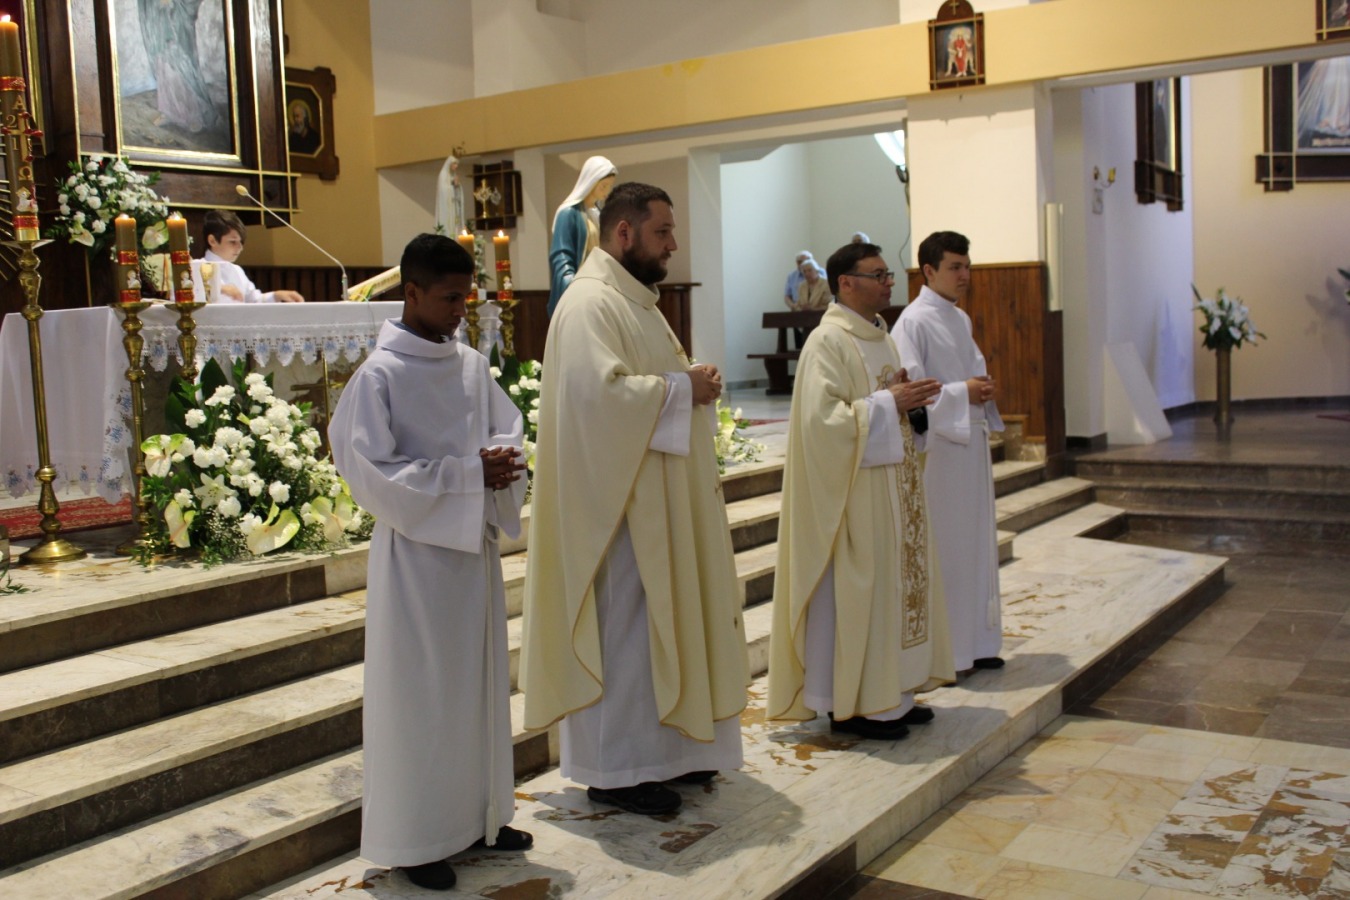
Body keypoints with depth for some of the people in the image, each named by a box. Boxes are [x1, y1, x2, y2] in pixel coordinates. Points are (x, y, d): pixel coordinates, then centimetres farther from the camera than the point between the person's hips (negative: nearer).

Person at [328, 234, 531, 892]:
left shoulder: (471, 365, 5)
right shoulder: (380, 375, -13)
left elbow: (511, 431, 11)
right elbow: (372, 471, -16)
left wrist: (499, 457, -13)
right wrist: (468, 473, -19)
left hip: (475, 542, 6)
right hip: (417, 549, -6)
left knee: (478, 678, 14)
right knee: (420, 689, 3)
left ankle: (477, 813, 29)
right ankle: (416, 837, 16)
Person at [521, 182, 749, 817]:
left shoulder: (635, 300, 17)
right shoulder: (590, 304, -16)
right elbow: (599, 390, -29)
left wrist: (692, 385, 6)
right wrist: (682, 389, -18)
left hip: (658, 496, 11)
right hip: (617, 498, -11)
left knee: (662, 618, 15)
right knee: (622, 627, -3)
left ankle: (663, 748, 27)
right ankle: (614, 770, 9)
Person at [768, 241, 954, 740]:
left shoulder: (879, 335, 15)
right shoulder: (827, 342, -14)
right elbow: (822, 418, -22)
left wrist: (910, 400, 3)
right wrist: (888, 403, -20)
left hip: (893, 485, 10)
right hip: (855, 492, -10)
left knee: (895, 581, 12)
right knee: (855, 590, -3)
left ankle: (889, 693, 22)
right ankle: (851, 705, 7)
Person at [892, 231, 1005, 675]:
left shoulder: (960, 319, 14)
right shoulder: (914, 321, -11)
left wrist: (983, 387, 2)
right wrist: (962, 393, -17)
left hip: (971, 441, 9)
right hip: (938, 445, -9)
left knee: (975, 541, 13)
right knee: (941, 544, -2)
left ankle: (975, 643, 23)